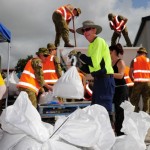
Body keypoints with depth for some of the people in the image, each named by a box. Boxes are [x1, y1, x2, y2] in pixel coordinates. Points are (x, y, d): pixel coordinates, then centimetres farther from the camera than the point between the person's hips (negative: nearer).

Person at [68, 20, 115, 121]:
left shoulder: (99, 41, -7)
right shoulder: (92, 44, 19)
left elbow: (94, 62, -19)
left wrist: (79, 55, -11)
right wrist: (80, 65, 4)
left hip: (105, 79, -10)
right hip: (99, 80, 10)